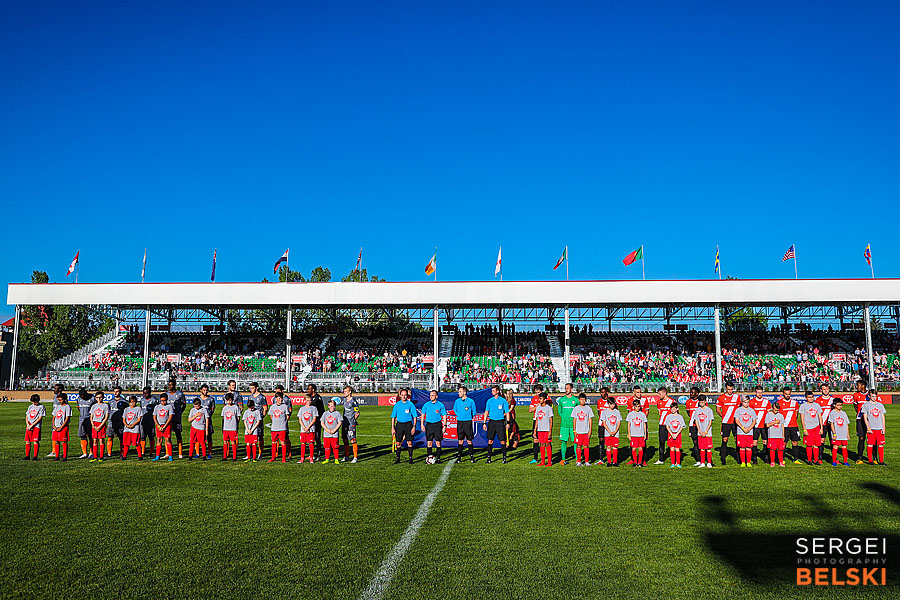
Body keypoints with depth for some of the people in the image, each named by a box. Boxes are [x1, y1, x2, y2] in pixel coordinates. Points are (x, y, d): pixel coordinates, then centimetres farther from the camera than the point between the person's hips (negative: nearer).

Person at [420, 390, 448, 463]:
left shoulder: (440, 405, 0)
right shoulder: (426, 405, 5)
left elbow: (444, 415, 4)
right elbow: (423, 415, 11)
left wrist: (445, 425, -3)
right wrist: (422, 424, 3)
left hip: (438, 425, -2)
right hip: (429, 425, 2)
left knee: (438, 443, -1)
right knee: (429, 442, 1)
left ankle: (438, 458, 6)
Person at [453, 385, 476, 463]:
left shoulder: (471, 401, -2)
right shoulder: (457, 401, 6)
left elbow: (474, 411, 7)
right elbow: (455, 410, 20)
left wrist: (469, 417, 3)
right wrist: (460, 416, 11)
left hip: (468, 422, -2)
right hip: (460, 422, 2)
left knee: (469, 441, 1)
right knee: (460, 441, 4)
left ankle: (472, 456, 9)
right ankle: (459, 457, 9)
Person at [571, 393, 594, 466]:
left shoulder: (588, 408, 4)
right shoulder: (576, 409, 5)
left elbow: (590, 420, 5)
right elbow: (574, 420, 7)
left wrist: (590, 430, -2)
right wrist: (574, 430, 2)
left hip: (586, 431, 0)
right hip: (578, 431, 0)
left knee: (586, 446, 1)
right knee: (578, 446, 1)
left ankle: (586, 461, 9)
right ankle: (578, 461, 8)